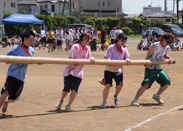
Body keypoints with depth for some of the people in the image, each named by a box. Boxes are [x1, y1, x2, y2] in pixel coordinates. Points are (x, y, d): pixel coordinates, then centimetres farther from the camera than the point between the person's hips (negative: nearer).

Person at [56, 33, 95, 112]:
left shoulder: (87, 48, 9)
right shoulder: (75, 46, -10)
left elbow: (88, 58, 17)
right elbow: (70, 58, -12)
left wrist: (91, 58, -5)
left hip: (79, 72, 5)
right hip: (69, 70, -4)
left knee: (75, 89, -10)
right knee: (67, 88, -5)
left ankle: (68, 105, -3)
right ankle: (61, 101, 24)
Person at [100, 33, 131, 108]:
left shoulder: (124, 48, 9)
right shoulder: (111, 47, -5)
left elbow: (127, 57, 8)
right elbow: (107, 58, -11)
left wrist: (127, 59, -16)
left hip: (119, 70, 3)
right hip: (109, 69, -3)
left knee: (119, 85, -12)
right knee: (108, 85, -16)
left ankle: (116, 96, 22)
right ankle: (104, 102, -8)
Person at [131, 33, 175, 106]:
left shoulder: (167, 48, 8)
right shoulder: (155, 45, -12)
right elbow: (148, 56, -10)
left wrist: (169, 58, 8)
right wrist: (147, 63, -29)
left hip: (158, 68, 7)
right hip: (150, 68, -7)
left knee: (167, 82, -3)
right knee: (147, 83, -21)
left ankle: (157, 96, 21)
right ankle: (135, 100, -20)